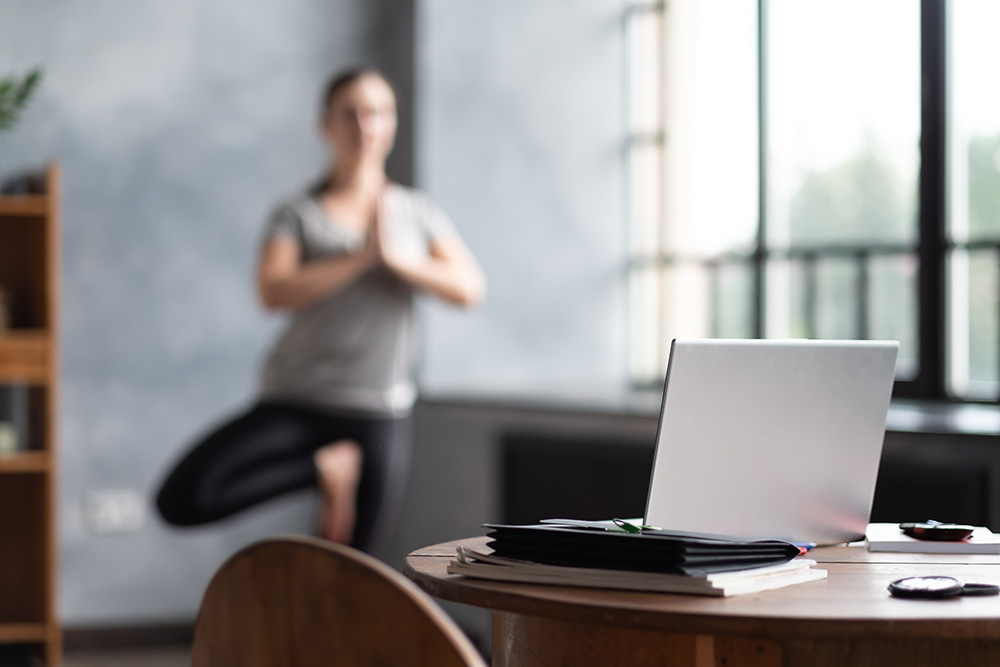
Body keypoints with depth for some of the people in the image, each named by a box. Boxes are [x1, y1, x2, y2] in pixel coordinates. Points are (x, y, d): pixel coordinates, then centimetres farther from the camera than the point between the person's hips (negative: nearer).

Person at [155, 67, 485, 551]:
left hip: (379, 414, 1)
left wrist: (395, 257, -13)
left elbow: (470, 288, -2)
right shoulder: (298, 215, 3)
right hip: (295, 402, -1)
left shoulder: (418, 213, 11)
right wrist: (360, 257, -18)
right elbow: (273, 291, -14)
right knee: (182, 500, -20)